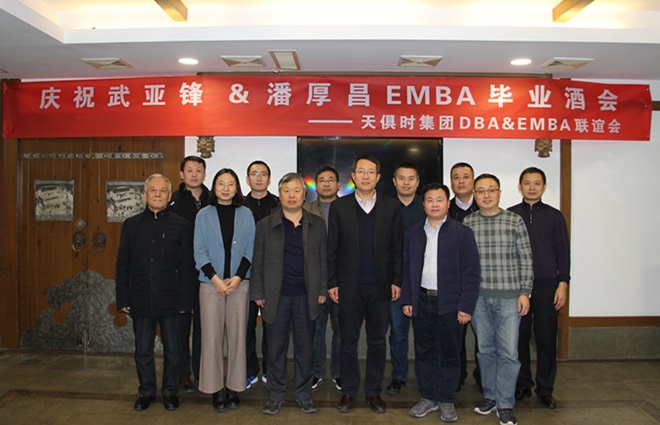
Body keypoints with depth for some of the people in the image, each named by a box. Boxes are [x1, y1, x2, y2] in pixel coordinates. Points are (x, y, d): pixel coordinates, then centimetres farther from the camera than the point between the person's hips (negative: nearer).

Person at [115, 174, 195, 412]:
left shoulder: (182, 226, 0)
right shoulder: (131, 225, 7)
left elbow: (187, 267, -2)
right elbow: (122, 265, 8)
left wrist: (185, 301, -7)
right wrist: (123, 299, 2)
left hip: (170, 301, -2)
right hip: (140, 300, 2)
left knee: (172, 350, 9)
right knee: (143, 351, 13)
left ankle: (170, 391, 27)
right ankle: (147, 391, 30)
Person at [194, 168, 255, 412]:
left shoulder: (245, 215, 6)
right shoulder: (204, 215, 4)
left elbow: (250, 249, 3)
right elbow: (199, 251, 1)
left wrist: (237, 277, -8)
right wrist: (216, 279, -9)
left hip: (239, 283, 1)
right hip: (210, 283, -1)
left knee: (237, 335, 4)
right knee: (212, 336, 2)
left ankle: (234, 387, 16)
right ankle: (215, 389, 13)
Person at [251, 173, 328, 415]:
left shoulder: (317, 224, 6)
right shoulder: (265, 225, 4)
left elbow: (323, 259, 8)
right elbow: (258, 262, 5)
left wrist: (322, 290, 3)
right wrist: (258, 293, 1)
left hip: (306, 297, 1)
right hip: (276, 297, 0)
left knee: (305, 348, 10)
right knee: (276, 348, 8)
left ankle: (303, 395, 25)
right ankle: (276, 396, 23)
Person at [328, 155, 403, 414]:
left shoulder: (391, 207, 3)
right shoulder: (339, 207, 1)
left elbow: (397, 247, 4)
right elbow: (332, 248, 1)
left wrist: (396, 281, 0)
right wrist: (332, 282, -2)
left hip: (380, 286, 1)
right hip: (349, 286, 0)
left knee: (377, 342, 11)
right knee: (348, 342, 9)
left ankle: (374, 391, 26)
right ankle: (349, 391, 25)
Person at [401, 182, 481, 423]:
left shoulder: (462, 233, -2)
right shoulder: (414, 234, 9)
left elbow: (472, 272, -5)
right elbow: (407, 269, 12)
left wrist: (466, 306, -10)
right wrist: (406, 299, 5)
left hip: (450, 304, -3)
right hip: (421, 303, 3)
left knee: (449, 354, 7)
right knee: (424, 353, 11)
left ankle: (447, 401, 23)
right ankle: (428, 398, 26)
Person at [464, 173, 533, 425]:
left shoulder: (514, 221, 1)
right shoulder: (467, 223, 4)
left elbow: (525, 259, 3)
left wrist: (525, 292, -2)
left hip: (509, 296, -1)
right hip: (477, 297, 2)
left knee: (508, 352, 0)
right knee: (485, 348, 12)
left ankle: (505, 404, 14)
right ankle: (490, 395, 28)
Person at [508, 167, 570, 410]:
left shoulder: (554, 216, 7)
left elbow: (563, 251, 6)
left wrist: (563, 284, -2)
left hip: (547, 285, 0)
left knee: (547, 339, 4)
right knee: (519, 337, 4)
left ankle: (545, 389, 18)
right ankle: (522, 385, 19)